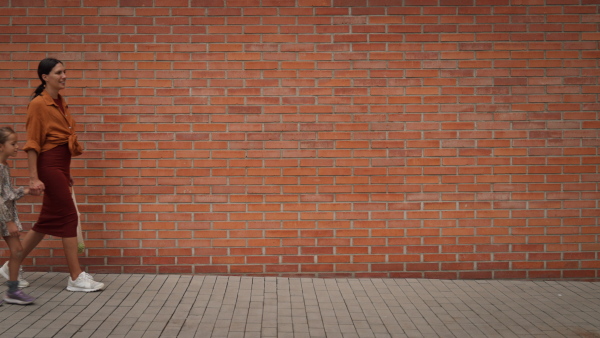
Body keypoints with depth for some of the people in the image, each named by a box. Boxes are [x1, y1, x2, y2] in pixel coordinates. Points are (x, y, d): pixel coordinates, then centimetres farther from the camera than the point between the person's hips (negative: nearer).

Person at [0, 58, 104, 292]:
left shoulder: (60, 103, 15)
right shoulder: (38, 104, -9)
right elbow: (32, 143, -12)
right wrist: (34, 178, -17)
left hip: (61, 165, 9)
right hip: (49, 165, -9)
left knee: (49, 220, 12)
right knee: (68, 217, -6)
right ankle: (76, 278, 0)